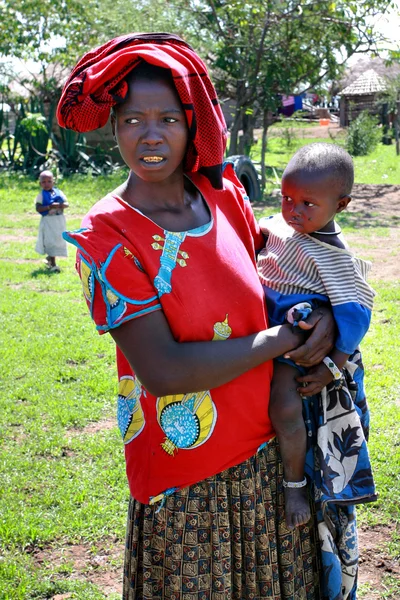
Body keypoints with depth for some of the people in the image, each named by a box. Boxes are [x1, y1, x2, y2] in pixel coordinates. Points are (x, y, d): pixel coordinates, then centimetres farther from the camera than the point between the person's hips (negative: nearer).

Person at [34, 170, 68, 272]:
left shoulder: (59, 192, 6)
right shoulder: (41, 195, -3)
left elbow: (67, 204, 2)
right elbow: (38, 208, -13)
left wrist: (60, 205, -19)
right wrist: (49, 207, -25)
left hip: (59, 220, 4)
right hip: (48, 221, -4)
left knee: (59, 240, 12)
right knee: (50, 242, -5)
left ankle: (50, 258, 38)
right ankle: (53, 265, -2)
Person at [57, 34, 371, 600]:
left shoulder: (224, 193, -1)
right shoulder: (106, 235, -15)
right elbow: (162, 371, -22)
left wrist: (322, 317, -3)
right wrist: (285, 339, -18)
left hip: (271, 448, 5)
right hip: (184, 478, -4)